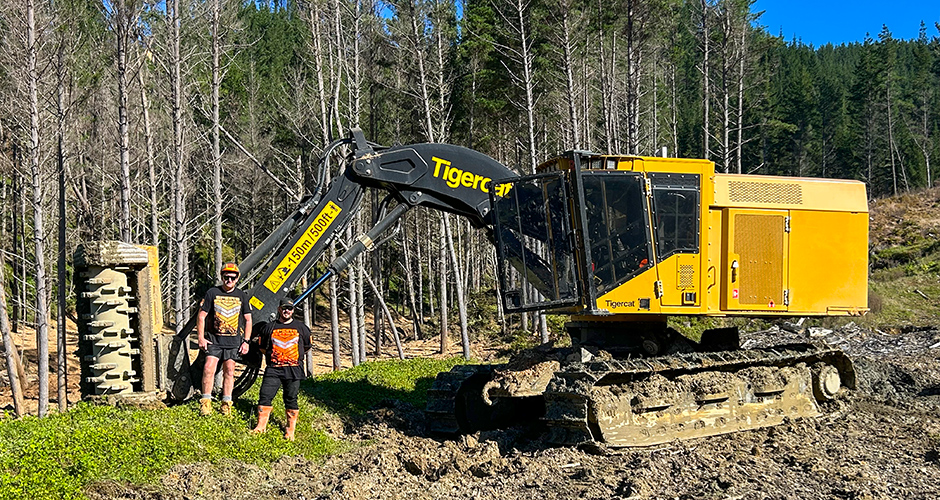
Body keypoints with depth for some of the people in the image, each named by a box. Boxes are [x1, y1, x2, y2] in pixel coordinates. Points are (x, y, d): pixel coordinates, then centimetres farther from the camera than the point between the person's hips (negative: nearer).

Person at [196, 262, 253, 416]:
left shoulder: (242, 296, 6)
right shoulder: (212, 293, 0)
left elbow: (248, 319, 10)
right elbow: (202, 316, 2)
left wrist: (246, 341, 3)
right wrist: (201, 338, -5)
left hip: (234, 340, 1)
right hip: (214, 339, -1)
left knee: (229, 371, 4)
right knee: (209, 369, -11)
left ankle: (226, 403, 13)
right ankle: (206, 402, 0)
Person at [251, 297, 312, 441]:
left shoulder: (301, 327, 10)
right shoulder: (269, 327, 10)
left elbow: (307, 347, 19)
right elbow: (262, 346, 19)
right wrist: (272, 354, 10)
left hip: (293, 369, -1)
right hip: (273, 369, 1)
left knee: (291, 399, -1)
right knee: (265, 396, -7)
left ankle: (290, 430, 5)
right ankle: (261, 425, 3)